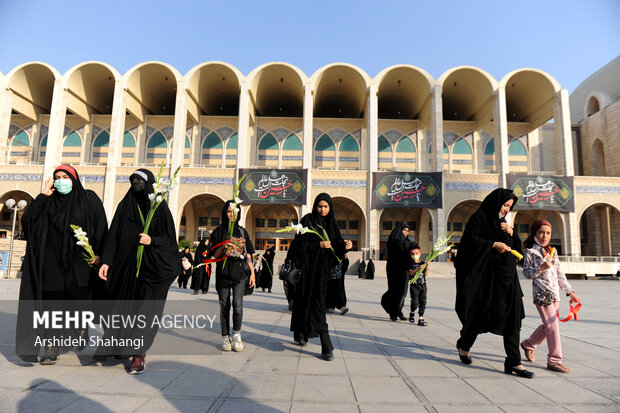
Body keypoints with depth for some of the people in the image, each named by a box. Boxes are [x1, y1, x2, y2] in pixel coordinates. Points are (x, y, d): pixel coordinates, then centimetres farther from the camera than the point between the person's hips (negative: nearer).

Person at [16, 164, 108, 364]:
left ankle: (82, 329, 32)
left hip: (80, 260, -2)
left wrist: (97, 252, -9)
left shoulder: (89, 198, 2)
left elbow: (101, 227, -1)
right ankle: (52, 347, 11)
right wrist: (43, 195, -4)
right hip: (52, 262, 2)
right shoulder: (48, 201, 10)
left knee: (80, 297, 1)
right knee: (52, 301, 1)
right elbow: (27, 220, -2)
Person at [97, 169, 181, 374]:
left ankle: (139, 355, 2)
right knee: (126, 306, 7)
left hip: (151, 266, -4)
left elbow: (169, 237, -1)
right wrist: (106, 261, -3)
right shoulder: (124, 205, 11)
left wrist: (152, 240, -20)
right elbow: (113, 235, 6)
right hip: (126, 264, 4)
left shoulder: (159, 207, 1)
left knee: (145, 308, -4)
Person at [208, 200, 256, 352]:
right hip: (223, 273, 0)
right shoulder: (218, 231, 7)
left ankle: (237, 334, 4)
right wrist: (223, 248, -17)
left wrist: (252, 272, 7)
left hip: (239, 273, 0)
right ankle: (225, 338, 16)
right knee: (224, 306, 4)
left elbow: (248, 254, 12)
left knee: (238, 305, -12)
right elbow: (214, 255, 3)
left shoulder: (242, 231, 12)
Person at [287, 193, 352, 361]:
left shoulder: (331, 223, 12)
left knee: (318, 301, 1)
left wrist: (345, 245, -12)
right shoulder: (308, 220, -3)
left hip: (323, 267, 4)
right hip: (308, 266, -4)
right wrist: (319, 245, -21)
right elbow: (301, 243, -11)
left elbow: (336, 243, 8)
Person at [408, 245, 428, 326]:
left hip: (423, 285, 3)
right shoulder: (411, 264, 0)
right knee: (415, 302, -7)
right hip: (414, 285, -3)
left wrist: (427, 266, -13)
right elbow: (411, 273, -13)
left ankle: (421, 319, 7)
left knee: (423, 302, 0)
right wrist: (418, 269, -23)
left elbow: (426, 274, -1)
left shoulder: (423, 263, 7)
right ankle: (412, 313, 22)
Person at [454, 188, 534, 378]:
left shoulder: (503, 222, 18)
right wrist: (494, 244, -21)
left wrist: (511, 233, 0)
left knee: (512, 316, 1)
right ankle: (464, 344, 28)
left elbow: (517, 247, 18)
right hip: (486, 274, -7)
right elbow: (471, 240, -17)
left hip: (506, 274, 7)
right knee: (481, 312, 2)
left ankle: (514, 362, 6)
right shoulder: (479, 218, -5)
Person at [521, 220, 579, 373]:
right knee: (553, 326, -8)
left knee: (548, 325, 13)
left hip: (555, 293, 7)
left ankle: (528, 344, 33)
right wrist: (541, 269, -22)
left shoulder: (552, 251, 13)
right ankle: (554, 361, 2)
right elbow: (527, 273, -8)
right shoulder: (530, 252, -6)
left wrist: (569, 291, 17)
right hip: (542, 293, -7)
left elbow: (559, 274, 18)